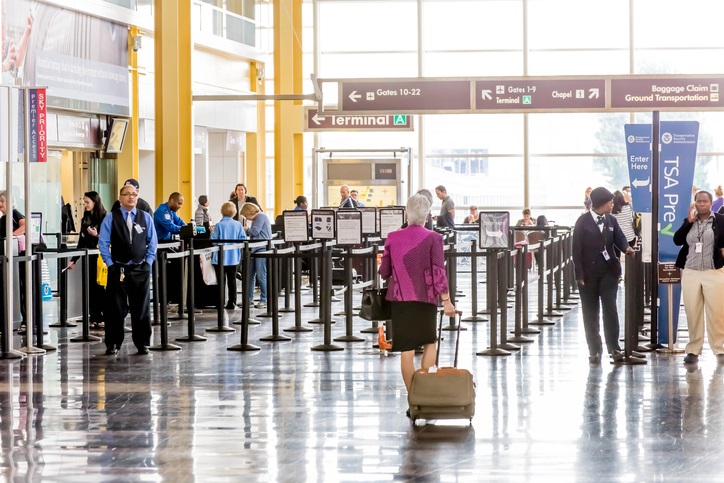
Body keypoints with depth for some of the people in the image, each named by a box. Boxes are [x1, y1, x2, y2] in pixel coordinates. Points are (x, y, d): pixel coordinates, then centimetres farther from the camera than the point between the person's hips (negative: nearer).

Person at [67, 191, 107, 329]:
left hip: (100, 257, -6)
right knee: (91, 288, 4)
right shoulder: (85, 219, 12)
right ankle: (95, 319, 7)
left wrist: (97, 236, -25)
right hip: (89, 257, 6)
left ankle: (106, 318, 3)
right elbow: (81, 241, 15)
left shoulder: (104, 218, -8)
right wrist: (74, 260, 14)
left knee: (99, 287, -5)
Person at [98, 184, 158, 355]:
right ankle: (113, 344, 5)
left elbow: (152, 243, 10)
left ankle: (142, 344, 14)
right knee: (115, 309, -1)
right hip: (118, 270, -2)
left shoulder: (146, 217, 6)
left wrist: (148, 262, 1)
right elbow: (103, 243, 1)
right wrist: (110, 264, -5)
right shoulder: (111, 218, 0)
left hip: (141, 269, 2)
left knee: (142, 308, 6)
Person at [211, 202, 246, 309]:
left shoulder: (219, 226, -12)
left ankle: (221, 303, 2)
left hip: (220, 258, -3)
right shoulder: (238, 225, -3)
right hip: (234, 258, 3)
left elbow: (213, 240, -11)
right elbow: (243, 239, -3)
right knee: (232, 280, 11)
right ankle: (232, 303, 12)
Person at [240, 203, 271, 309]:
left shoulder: (261, 217, -9)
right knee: (249, 274, 9)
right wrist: (247, 231, 7)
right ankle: (248, 299, 14)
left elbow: (255, 231, -16)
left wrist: (246, 230, 2)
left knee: (261, 275, -8)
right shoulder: (256, 219, 22)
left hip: (262, 249, -10)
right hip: (255, 250, 10)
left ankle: (264, 300, -1)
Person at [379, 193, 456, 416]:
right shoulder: (433, 238, -7)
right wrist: (446, 300, -7)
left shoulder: (392, 238, 0)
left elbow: (384, 272, 7)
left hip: (400, 297, 1)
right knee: (429, 343, 18)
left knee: (407, 350, 3)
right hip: (426, 297, -1)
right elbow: (439, 272, -12)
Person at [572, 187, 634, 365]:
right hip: (589, 272, -2)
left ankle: (613, 347, -5)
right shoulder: (583, 221, -3)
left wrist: (627, 248, -27)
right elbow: (577, 249, -6)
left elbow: (619, 239, -3)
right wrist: (579, 274, -11)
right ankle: (594, 350, 8)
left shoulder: (611, 220, 9)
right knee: (590, 313, 3)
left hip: (609, 271, 2)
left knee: (610, 309, -7)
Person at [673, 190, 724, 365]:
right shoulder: (689, 221, 11)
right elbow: (677, 240, -1)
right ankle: (693, 350, 10)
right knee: (692, 313, 5)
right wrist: (689, 221, -5)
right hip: (690, 273, 3)